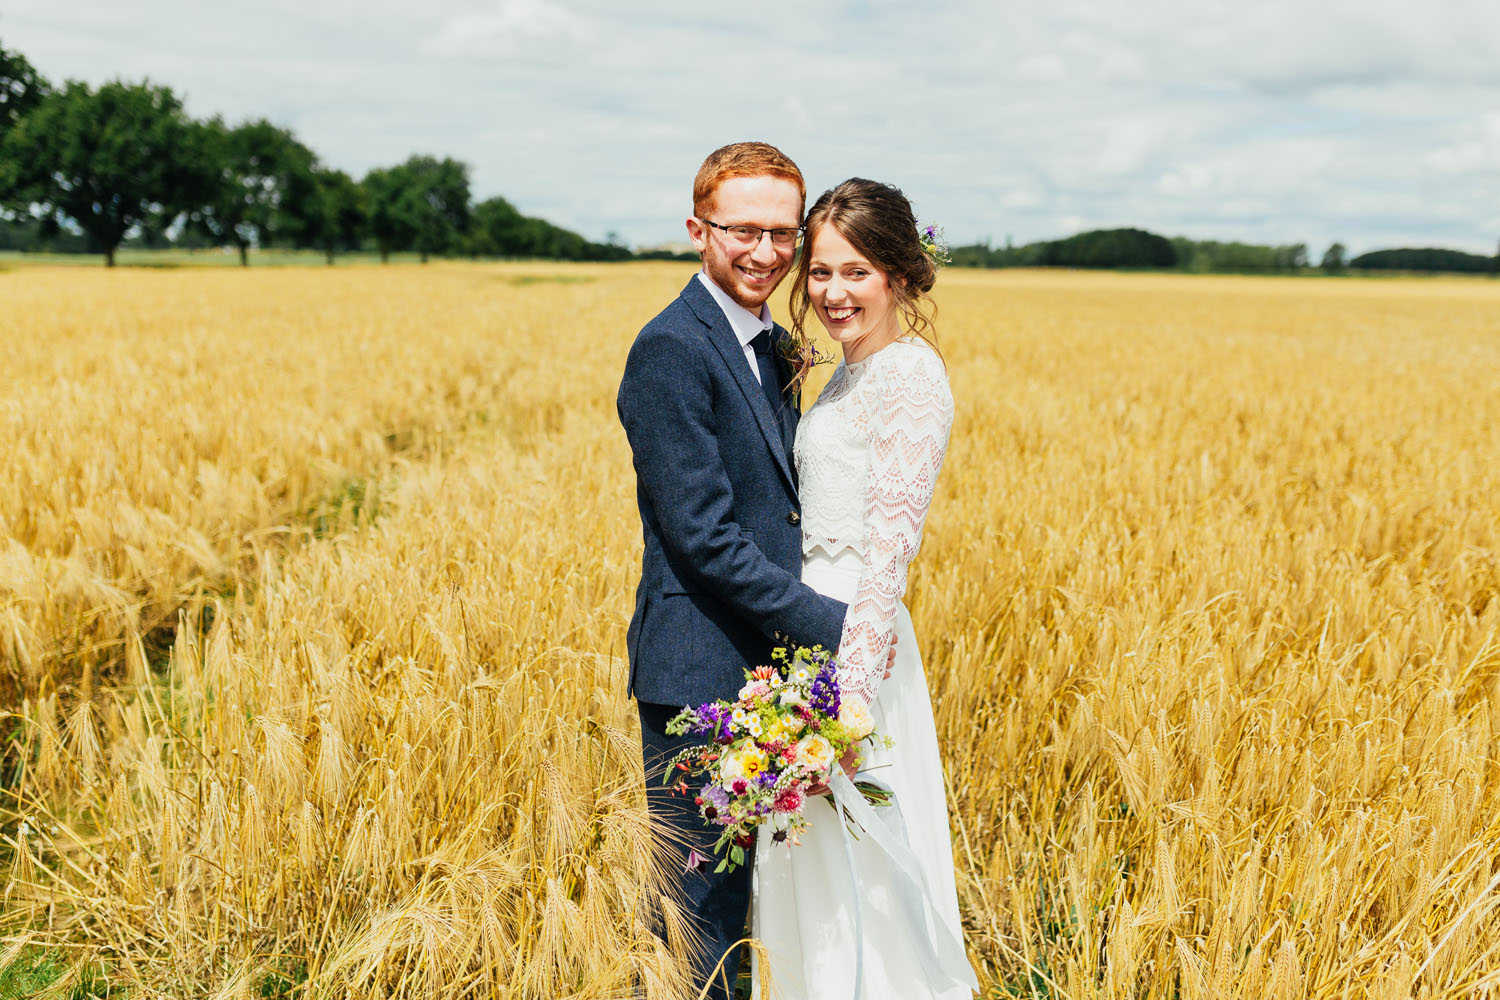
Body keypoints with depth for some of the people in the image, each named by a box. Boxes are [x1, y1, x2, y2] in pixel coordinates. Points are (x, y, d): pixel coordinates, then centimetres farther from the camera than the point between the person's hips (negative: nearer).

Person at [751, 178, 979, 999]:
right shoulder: (850, 374, 14)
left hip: (852, 636, -10)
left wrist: (851, 681, -26)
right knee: (818, 875, 19)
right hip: (808, 621, 10)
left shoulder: (910, 376, -15)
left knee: (856, 879, 2)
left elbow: (892, 541, -22)